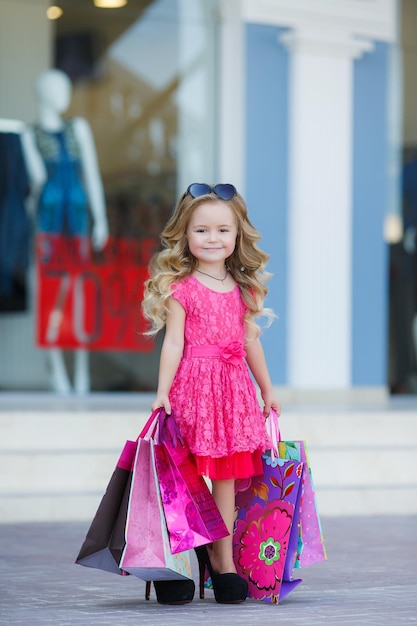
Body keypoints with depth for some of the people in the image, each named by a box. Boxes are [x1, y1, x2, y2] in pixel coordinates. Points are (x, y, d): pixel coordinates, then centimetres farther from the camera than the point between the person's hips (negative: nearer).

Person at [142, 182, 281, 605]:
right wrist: (163, 391, -11)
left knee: (225, 474, 6)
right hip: (193, 384, -5)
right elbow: (173, 342, -5)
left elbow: (250, 341, 19)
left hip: (233, 387, 5)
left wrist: (267, 389, 24)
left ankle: (222, 559, 12)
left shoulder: (242, 288, 12)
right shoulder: (180, 287, -3)